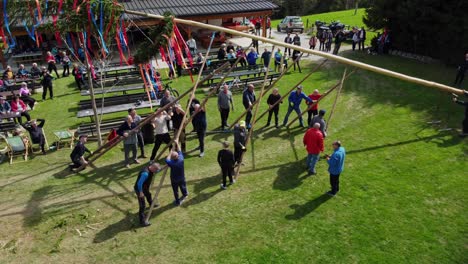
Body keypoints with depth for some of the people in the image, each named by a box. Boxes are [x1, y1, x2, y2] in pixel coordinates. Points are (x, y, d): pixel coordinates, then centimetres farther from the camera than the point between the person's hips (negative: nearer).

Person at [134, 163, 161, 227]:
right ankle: (142, 221, 0)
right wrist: (141, 192, -24)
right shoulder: (145, 173, -36)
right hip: (139, 189, -10)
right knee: (142, 206, -7)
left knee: (148, 195, 35)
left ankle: (151, 204, 66)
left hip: (145, 188, 10)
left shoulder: (150, 170, -8)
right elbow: (139, 183, -33)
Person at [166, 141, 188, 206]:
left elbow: (167, 160, -11)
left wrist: (170, 153, -4)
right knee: (182, 186, 29)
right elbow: (179, 151, -8)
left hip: (174, 179, -4)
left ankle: (177, 201, 29)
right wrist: (177, 144, 2)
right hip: (182, 178, 4)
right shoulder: (181, 158, -27)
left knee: (175, 191, 16)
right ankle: (185, 194, 56)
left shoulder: (171, 163, -34)